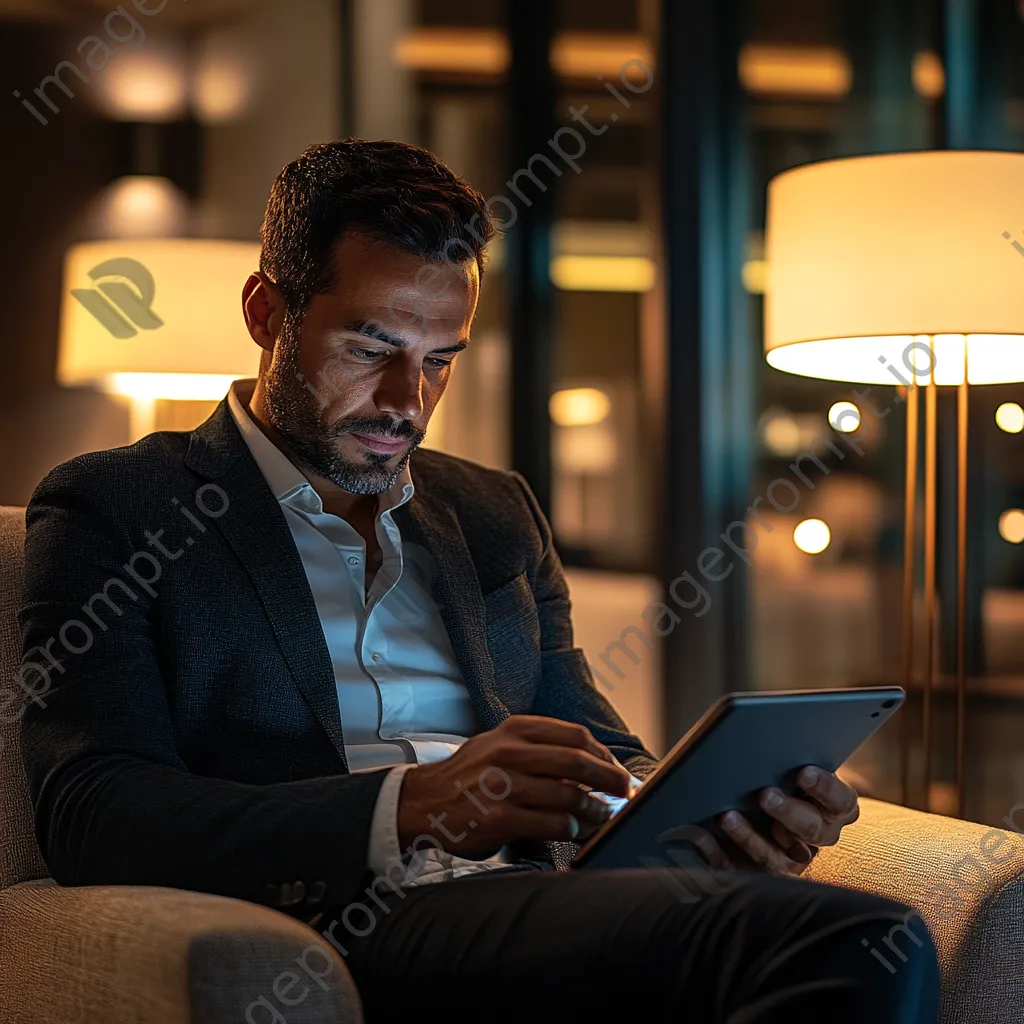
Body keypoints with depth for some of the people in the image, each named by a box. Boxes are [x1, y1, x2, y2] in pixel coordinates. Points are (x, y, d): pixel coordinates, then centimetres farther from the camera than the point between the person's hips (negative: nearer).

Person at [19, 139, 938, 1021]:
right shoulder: (110, 509, 9)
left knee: (869, 947, -30)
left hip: (528, 911, 6)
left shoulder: (495, 512, 27)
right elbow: (94, 816, -5)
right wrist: (409, 808, -20)